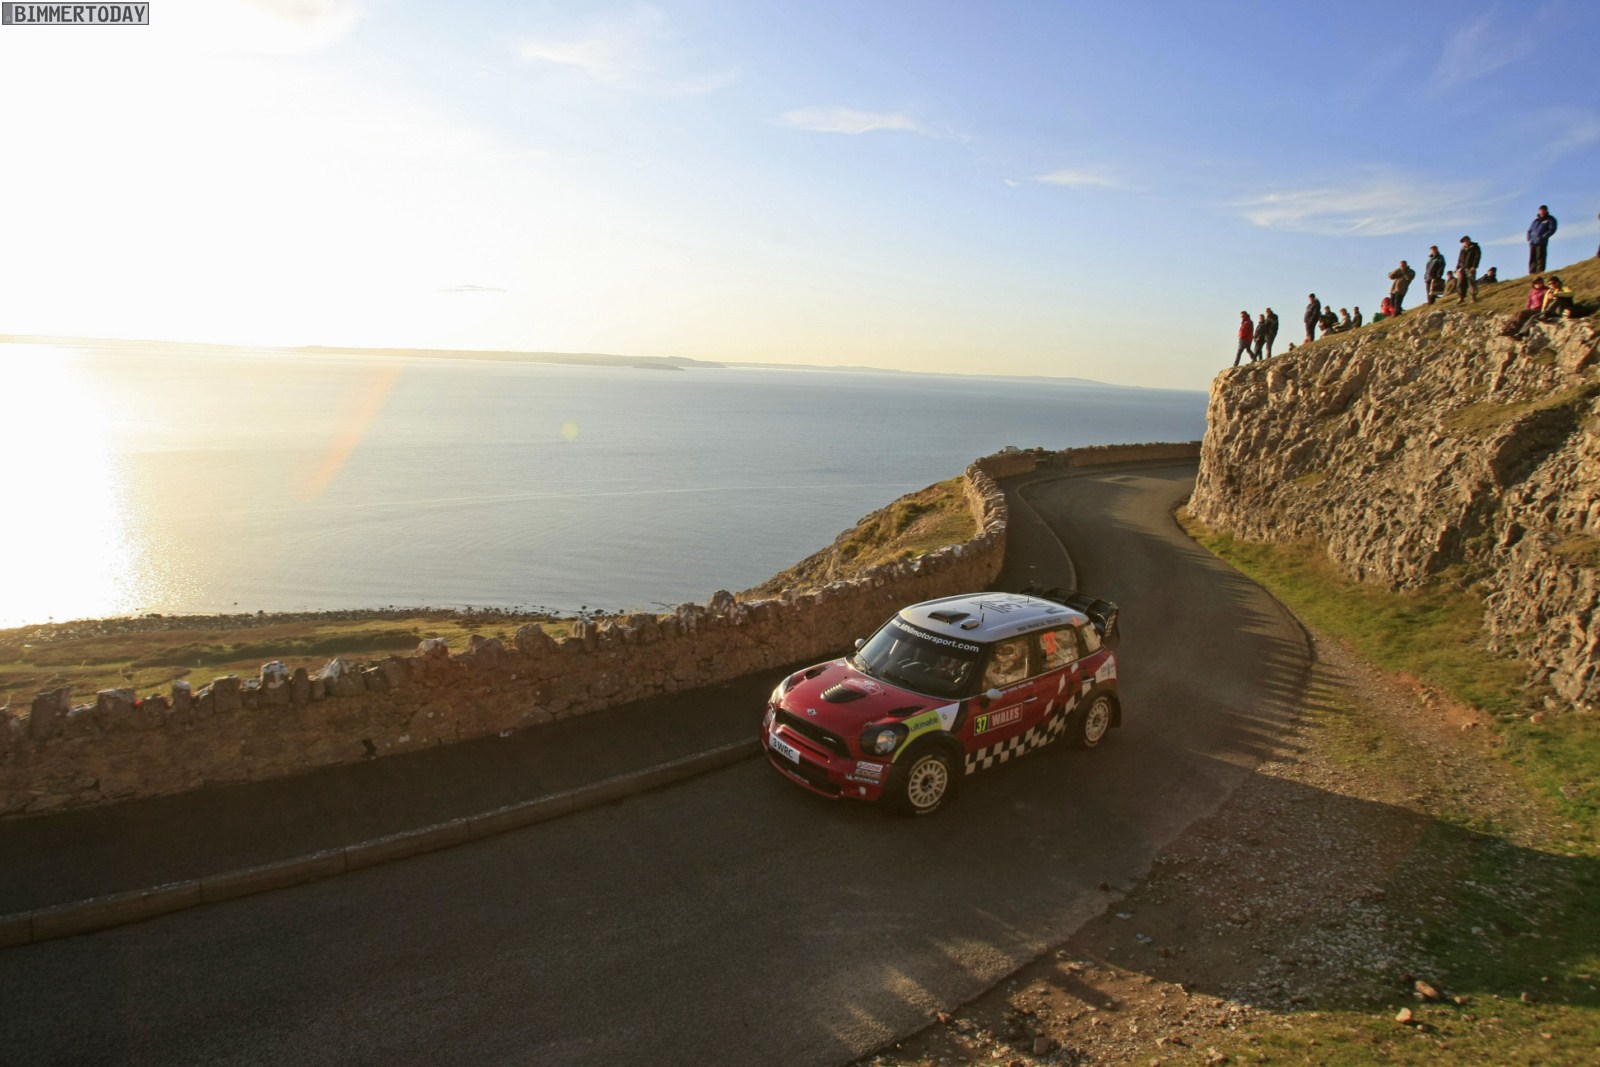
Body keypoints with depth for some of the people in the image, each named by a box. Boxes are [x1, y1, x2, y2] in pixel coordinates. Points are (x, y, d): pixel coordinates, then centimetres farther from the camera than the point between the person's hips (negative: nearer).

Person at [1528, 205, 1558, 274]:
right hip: (1532, 242, 5)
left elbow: (1552, 229, -2)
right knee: (1532, 259, 1)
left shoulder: (1550, 219, 9)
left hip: (1541, 242, -5)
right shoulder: (1536, 220, 23)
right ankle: (1532, 273, 2)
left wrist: (1544, 236, -15)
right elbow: (1529, 230, 27)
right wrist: (1529, 237, 8)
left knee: (1540, 258, -11)